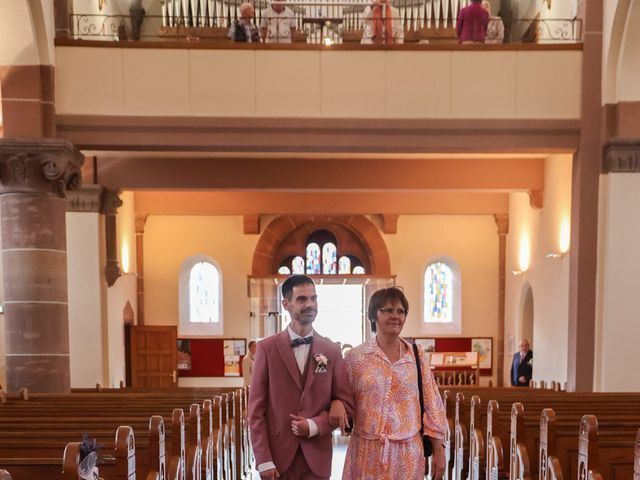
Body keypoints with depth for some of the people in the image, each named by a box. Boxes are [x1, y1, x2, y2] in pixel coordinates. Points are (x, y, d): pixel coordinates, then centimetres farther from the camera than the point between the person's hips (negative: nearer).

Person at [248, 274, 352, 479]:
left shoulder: (332, 351, 3)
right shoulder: (267, 348, -2)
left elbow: (346, 402, 5)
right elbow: (256, 408, -4)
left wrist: (314, 426, -10)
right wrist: (263, 460, -9)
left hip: (317, 456, 2)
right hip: (278, 455, -1)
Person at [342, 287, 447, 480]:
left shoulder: (417, 356, 3)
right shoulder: (355, 356, -1)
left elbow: (432, 405, 4)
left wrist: (439, 451, 1)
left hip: (407, 452, 1)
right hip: (367, 452, -1)